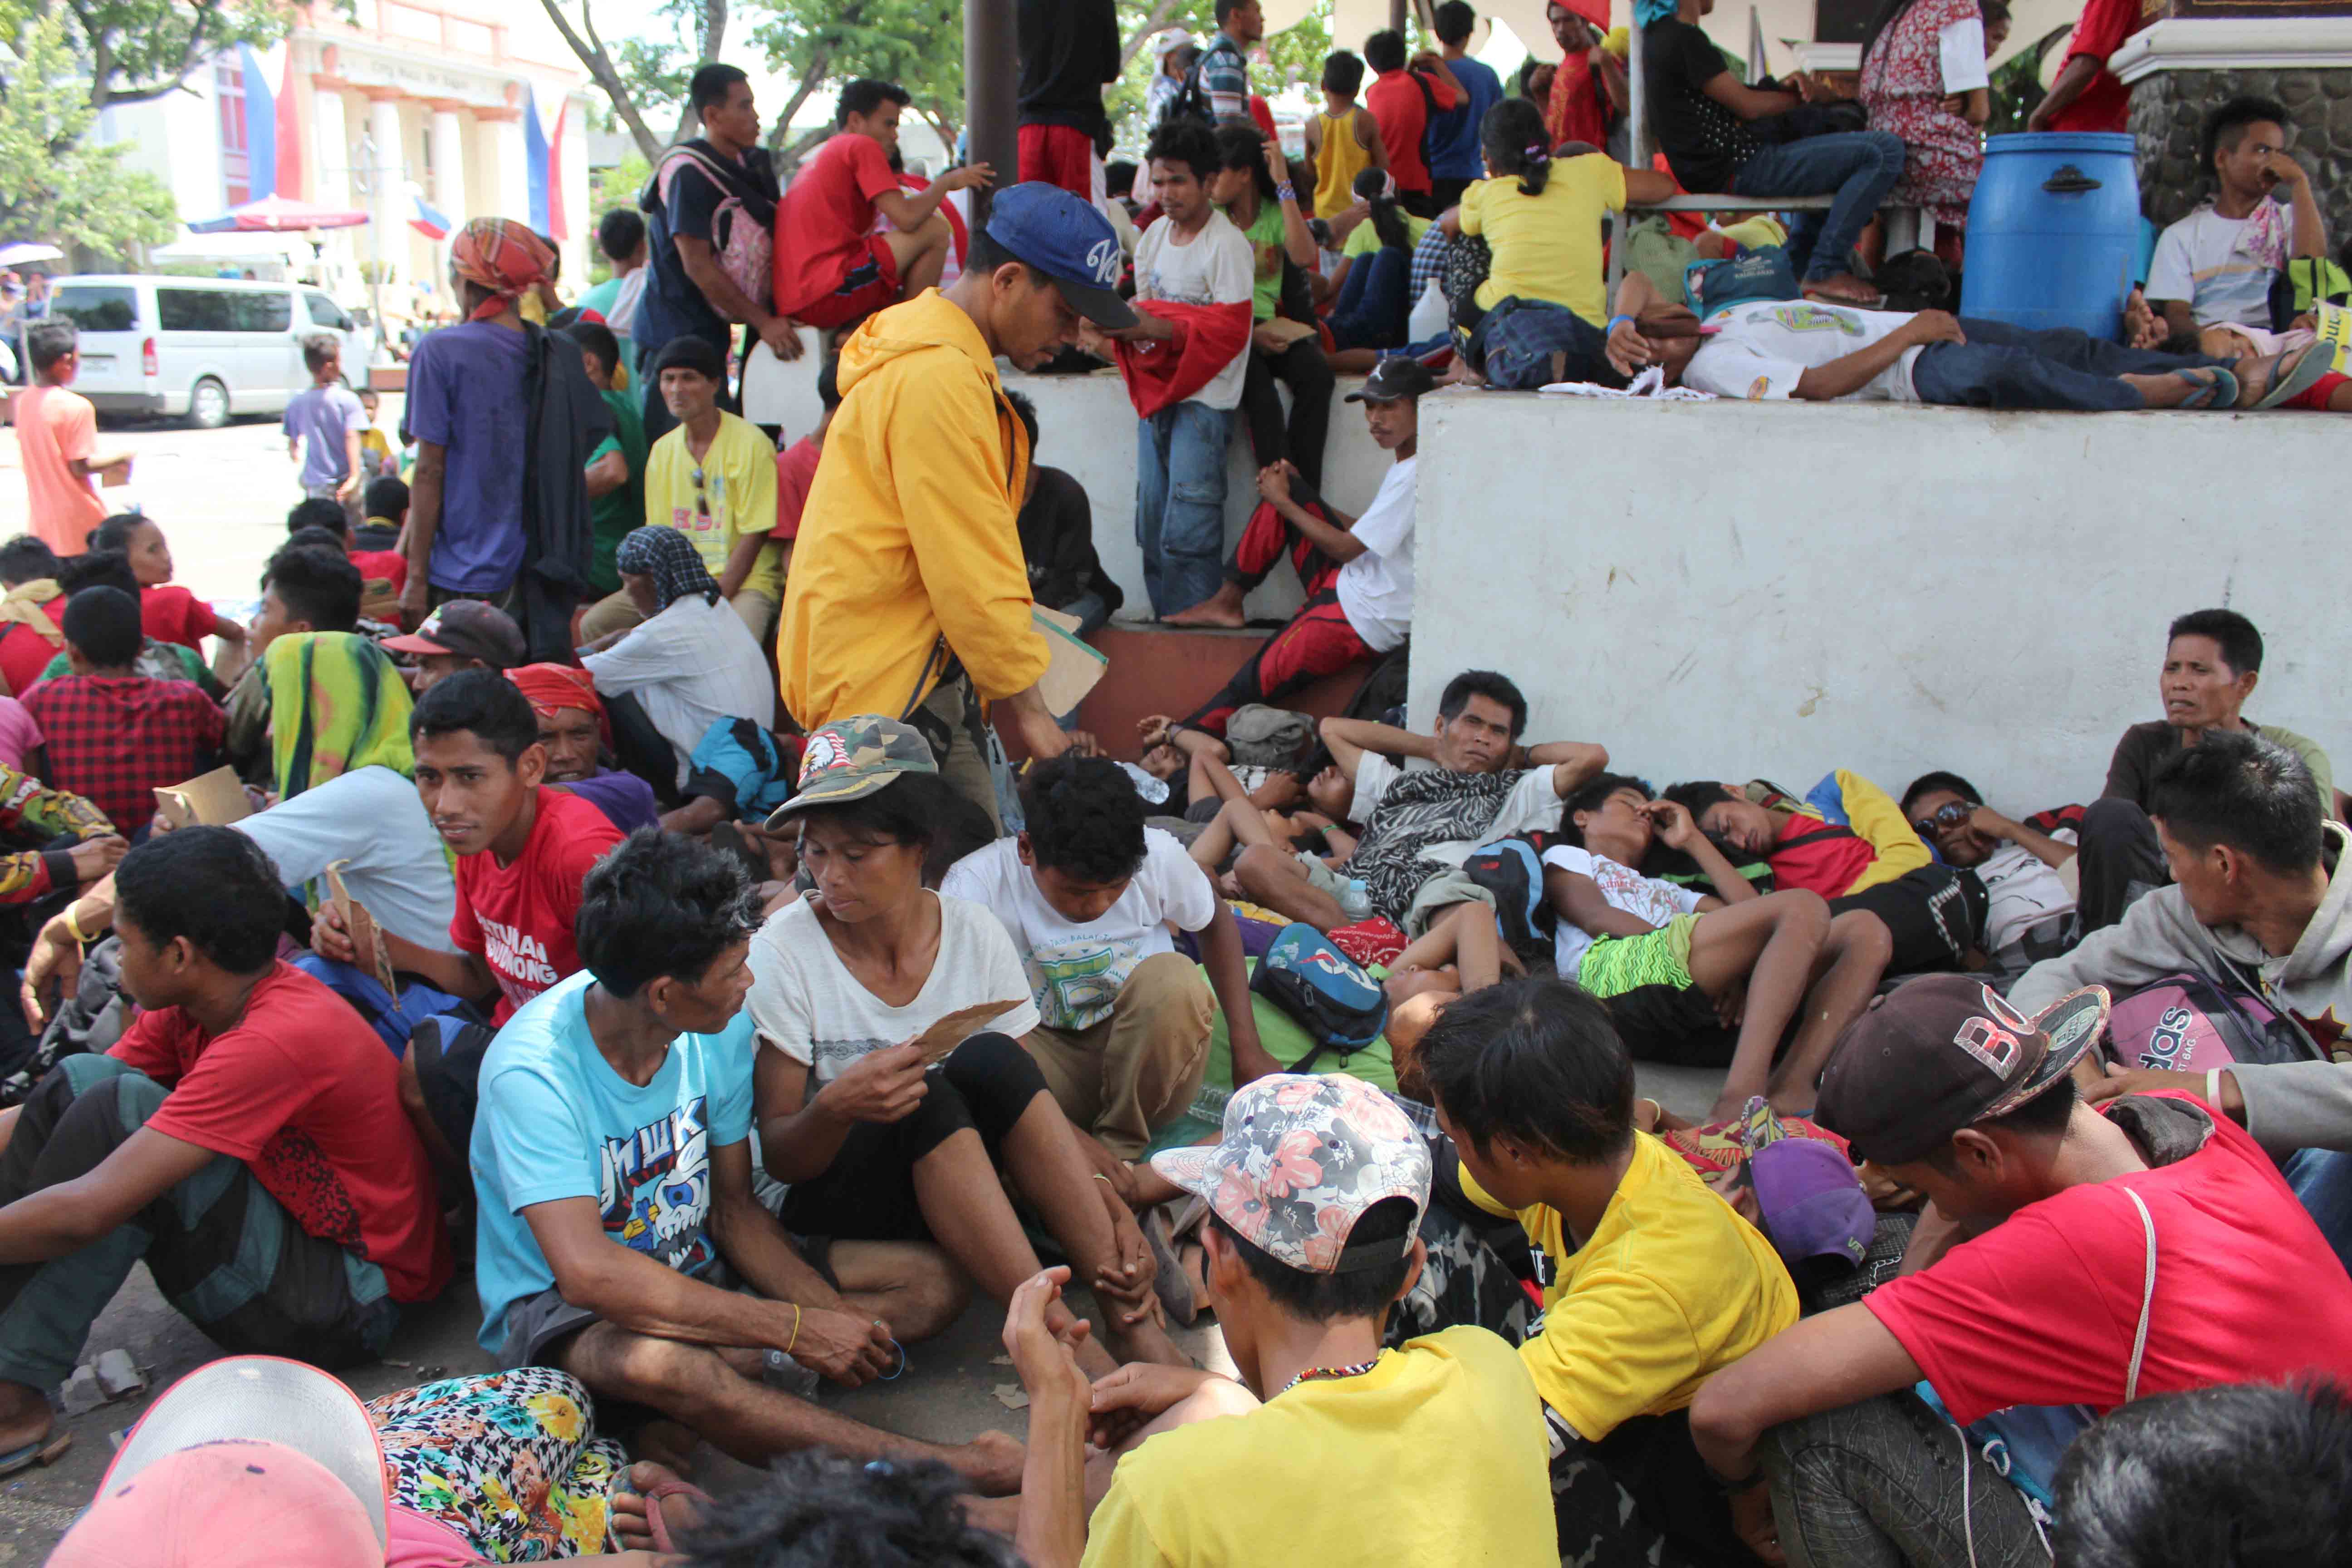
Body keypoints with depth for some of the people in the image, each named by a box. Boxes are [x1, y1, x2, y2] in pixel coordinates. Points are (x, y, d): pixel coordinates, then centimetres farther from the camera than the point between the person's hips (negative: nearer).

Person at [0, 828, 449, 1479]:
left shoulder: (277, 1040, -28)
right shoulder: (196, 1008, 1)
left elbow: (84, 1212, -29)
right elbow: (56, 1117, 7)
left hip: (345, 1305, -9)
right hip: (290, 1234, 9)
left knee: (123, 1109, -24)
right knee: (81, 1081, 0)